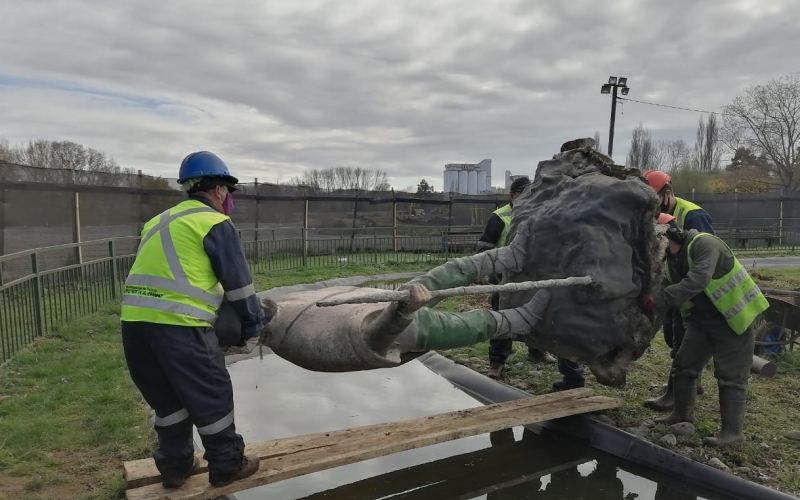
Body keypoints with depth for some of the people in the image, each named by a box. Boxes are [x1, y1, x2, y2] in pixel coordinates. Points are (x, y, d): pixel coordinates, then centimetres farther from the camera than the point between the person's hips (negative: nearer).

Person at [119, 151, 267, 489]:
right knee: (211, 396, 9)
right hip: (179, 324, -7)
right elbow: (239, 283, 0)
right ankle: (227, 465, 23)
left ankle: (174, 465, 34)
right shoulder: (215, 224, -1)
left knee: (166, 397, 22)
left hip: (134, 321, 8)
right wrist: (252, 328, 10)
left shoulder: (159, 222, 23)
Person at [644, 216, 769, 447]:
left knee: (730, 375, -3)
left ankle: (732, 430, 7)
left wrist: (659, 299, -43)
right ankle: (683, 412, 28)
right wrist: (650, 299, -17)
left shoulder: (704, 244, -26)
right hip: (701, 318, 8)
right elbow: (669, 288, 0)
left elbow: (697, 281, -39)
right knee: (684, 365, 11)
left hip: (734, 317, -8)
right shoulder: (673, 257, 2)